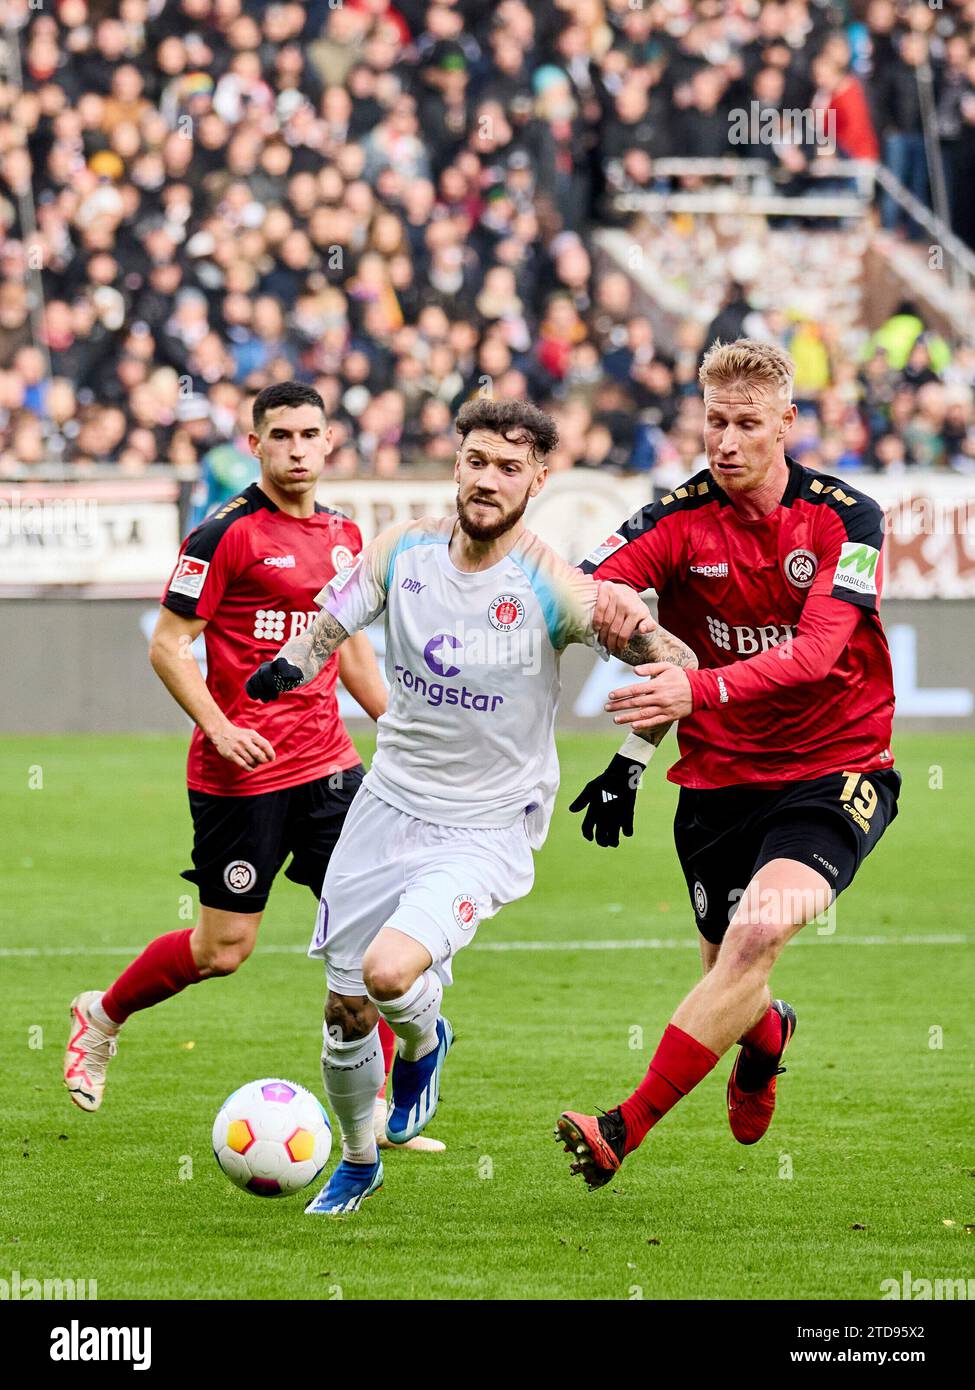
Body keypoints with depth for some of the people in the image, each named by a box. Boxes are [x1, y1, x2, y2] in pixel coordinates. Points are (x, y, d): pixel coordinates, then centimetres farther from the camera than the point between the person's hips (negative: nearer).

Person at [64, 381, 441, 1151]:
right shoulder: (227, 533, -10)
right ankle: (102, 1017, 28)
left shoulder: (343, 535, 11)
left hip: (326, 762, 6)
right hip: (242, 771, -6)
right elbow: (169, 646, -9)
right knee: (223, 950, 1)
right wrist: (218, 727, -20)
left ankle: (374, 1108, 2)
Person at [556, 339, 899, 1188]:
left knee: (759, 930, -27)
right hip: (718, 777, 3)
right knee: (730, 968, 9)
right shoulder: (682, 517, -4)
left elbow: (815, 651, -24)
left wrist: (699, 689, -38)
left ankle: (627, 1130, -26)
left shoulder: (846, 519, -11)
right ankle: (767, 1034, 50)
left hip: (836, 772, -3)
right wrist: (605, 598, -40)